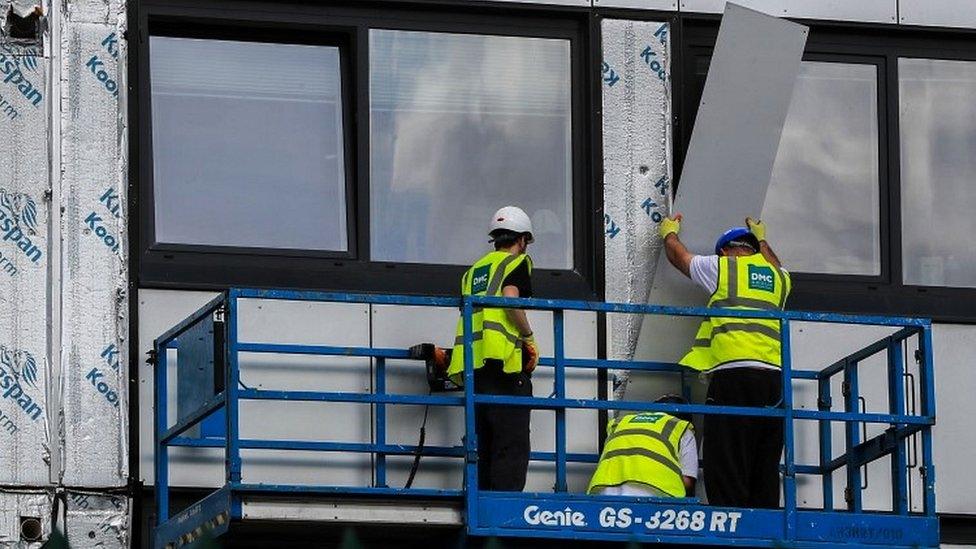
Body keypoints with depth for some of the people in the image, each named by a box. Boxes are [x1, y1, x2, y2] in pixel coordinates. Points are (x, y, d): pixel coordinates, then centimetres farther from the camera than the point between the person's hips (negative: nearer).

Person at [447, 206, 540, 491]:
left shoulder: (474, 270, 23)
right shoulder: (518, 262, 3)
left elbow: (468, 310, 21)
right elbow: (510, 297, -15)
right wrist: (529, 337, -4)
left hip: (472, 366, 7)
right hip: (504, 361, -7)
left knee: (484, 446, 10)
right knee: (512, 446, -8)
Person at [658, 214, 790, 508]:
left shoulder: (720, 267, 11)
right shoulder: (778, 277, 23)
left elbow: (678, 256, 31)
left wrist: (669, 233, 52)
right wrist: (762, 241, 69)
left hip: (734, 372, -5)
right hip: (775, 376, 5)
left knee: (727, 472, -9)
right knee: (765, 471, 5)